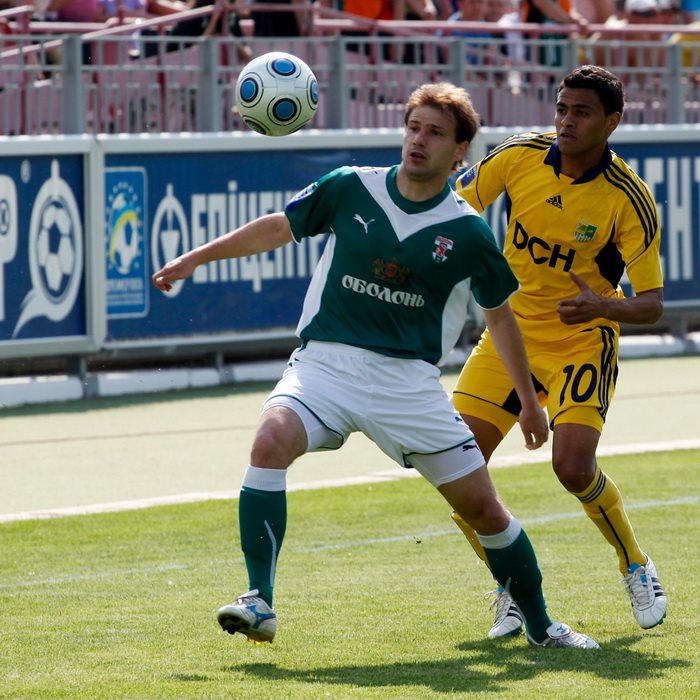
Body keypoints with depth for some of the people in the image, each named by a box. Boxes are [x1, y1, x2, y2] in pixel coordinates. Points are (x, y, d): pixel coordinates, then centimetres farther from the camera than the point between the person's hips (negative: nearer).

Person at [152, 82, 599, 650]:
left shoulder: (467, 232, -2)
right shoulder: (351, 189, -1)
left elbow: (498, 312, 12)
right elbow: (278, 228, 13)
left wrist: (528, 400, 17)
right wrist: (195, 258, 13)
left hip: (410, 379, 0)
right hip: (326, 362, 0)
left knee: (481, 506, -1)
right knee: (271, 441, -30)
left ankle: (540, 626, 22)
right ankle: (260, 604, -28)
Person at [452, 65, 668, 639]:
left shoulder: (629, 198, -18)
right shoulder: (520, 156, -10)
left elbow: (652, 305, -17)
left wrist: (602, 306, -37)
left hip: (581, 340, -4)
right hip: (511, 332, 4)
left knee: (573, 466, -23)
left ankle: (637, 569, 7)